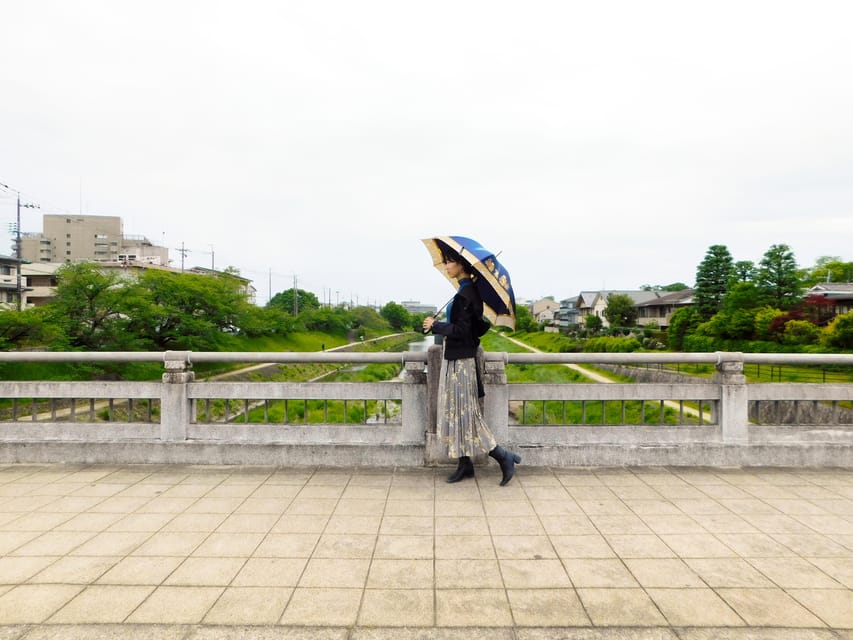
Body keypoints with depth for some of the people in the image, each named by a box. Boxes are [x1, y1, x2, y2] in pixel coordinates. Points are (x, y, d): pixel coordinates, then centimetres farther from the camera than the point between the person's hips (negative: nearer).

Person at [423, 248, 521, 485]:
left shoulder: (466, 294, -18)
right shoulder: (469, 291, 11)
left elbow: (461, 330, -21)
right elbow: (480, 327, 17)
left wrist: (435, 326, -9)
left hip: (461, 361, -10)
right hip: (456, 358, 10)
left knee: (465, 413, -3)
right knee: (456, 413, 13)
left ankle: (504, 457, 6)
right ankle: (465, 465, 21)